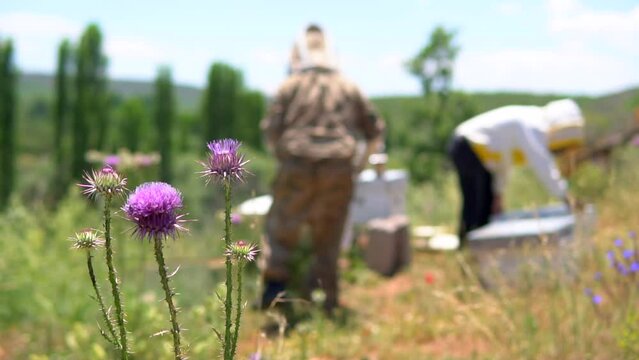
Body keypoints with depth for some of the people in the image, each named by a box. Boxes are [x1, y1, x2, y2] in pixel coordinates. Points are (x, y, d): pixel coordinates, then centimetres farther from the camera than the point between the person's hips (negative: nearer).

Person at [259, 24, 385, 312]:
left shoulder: (291, 86, 8)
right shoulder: (348, 89, 16)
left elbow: (271, 129, 1)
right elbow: (375, 131, 19)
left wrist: (282, 157, 18)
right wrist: (362, 163, 30)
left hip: (297, 166, -2)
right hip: (339, 169, 2)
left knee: (281, 226, 8)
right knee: (328, 237, 10)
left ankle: (274, 282, -5)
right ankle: (327, 297, 11)